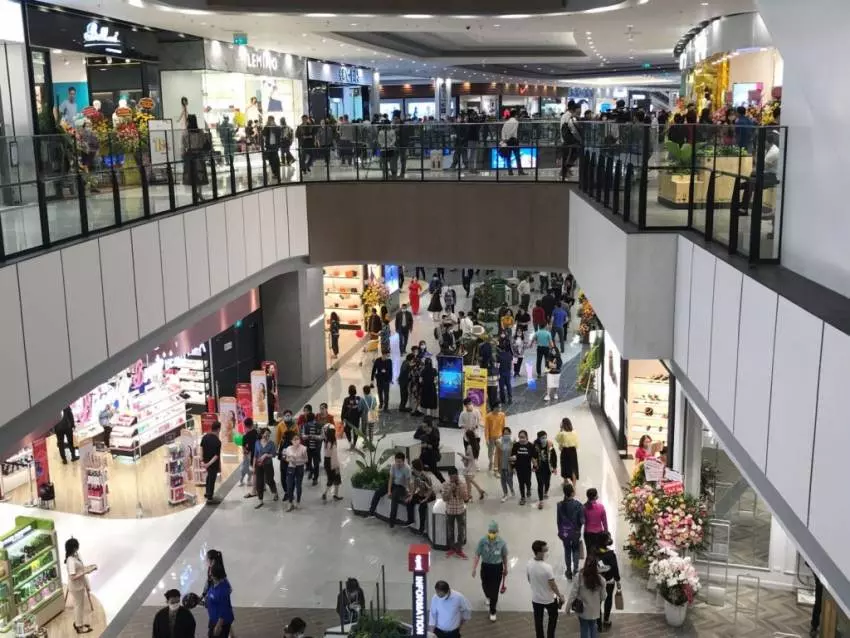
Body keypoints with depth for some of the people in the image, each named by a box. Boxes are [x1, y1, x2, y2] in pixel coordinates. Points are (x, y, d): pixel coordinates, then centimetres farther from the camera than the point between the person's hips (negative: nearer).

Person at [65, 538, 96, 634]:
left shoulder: (75, 556, -1)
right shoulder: (71, 561, -30)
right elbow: (73, 577, -31)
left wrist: (89, 567, 0)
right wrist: (86, 572, -31)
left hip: (80, 585, 9)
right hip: (76, 587, -9)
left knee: (80, 605, 23)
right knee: (79, 605, 7)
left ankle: (78, 622, 40)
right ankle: (79, 627, 23)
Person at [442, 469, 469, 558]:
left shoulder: (462, 484, -11)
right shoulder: (445, 485, -10)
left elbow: (466, 498, -14)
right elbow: (444, 498, -14)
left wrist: (459, 488, -25)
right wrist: (451, 489, -25)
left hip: (460, 511, 0)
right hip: (450, 511, 0)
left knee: (461, 531, 5)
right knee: (450, 530, 13)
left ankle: (459, 550, 18)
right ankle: (452, 548, 29)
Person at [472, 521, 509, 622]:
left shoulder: (502, 542, -16)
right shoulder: (482, 541, -17)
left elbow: (504, 556, -1)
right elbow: (477, 555, -12)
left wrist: (505, 569, 11)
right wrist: (474, 568, -17)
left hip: (497, 567, -1)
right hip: (485, 566, 1)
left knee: (495, 590, 1)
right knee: (485, 586, 20)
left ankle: (493, 611, 17)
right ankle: (488, 597, 56)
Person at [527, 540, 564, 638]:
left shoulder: (529, 564, -14)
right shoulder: (547, 567, -32)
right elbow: (553, 585, -22)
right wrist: (560, 596, -5)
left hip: (536, 598, 4)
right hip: (549, 599, -4)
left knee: (538, 621, 20)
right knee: (553, 618, 23)